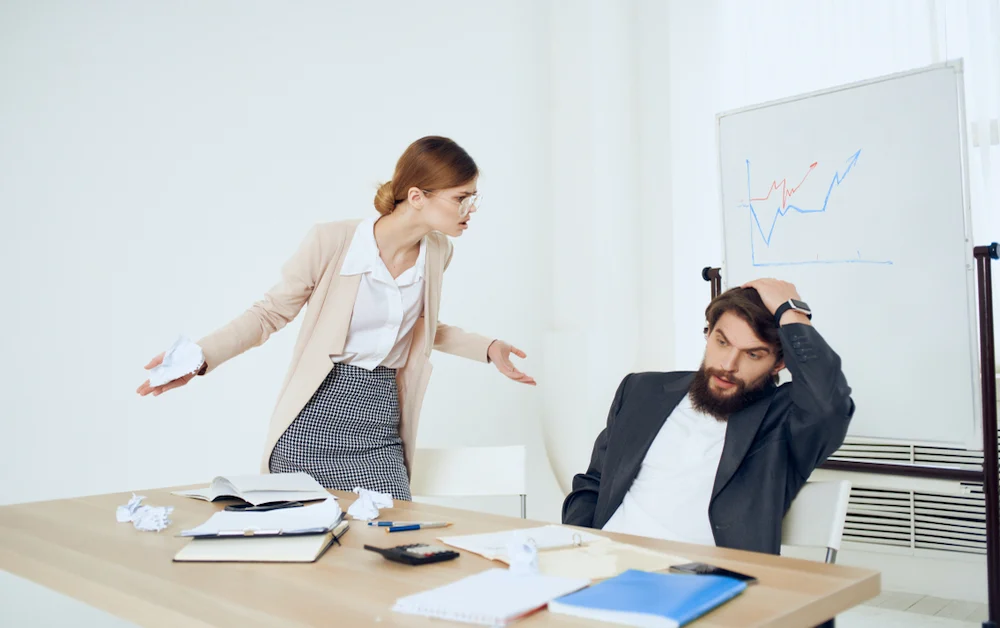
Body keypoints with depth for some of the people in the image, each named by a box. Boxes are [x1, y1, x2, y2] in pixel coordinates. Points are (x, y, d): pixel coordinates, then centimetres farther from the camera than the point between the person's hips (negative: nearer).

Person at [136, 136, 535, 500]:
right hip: (314, 415, -3)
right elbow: (270, 313, -3)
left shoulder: (436, 252, 2)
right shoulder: (332, 241, -14)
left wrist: (487, 348, 15)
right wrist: (199, 357, -15)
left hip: (380, 423, 4)